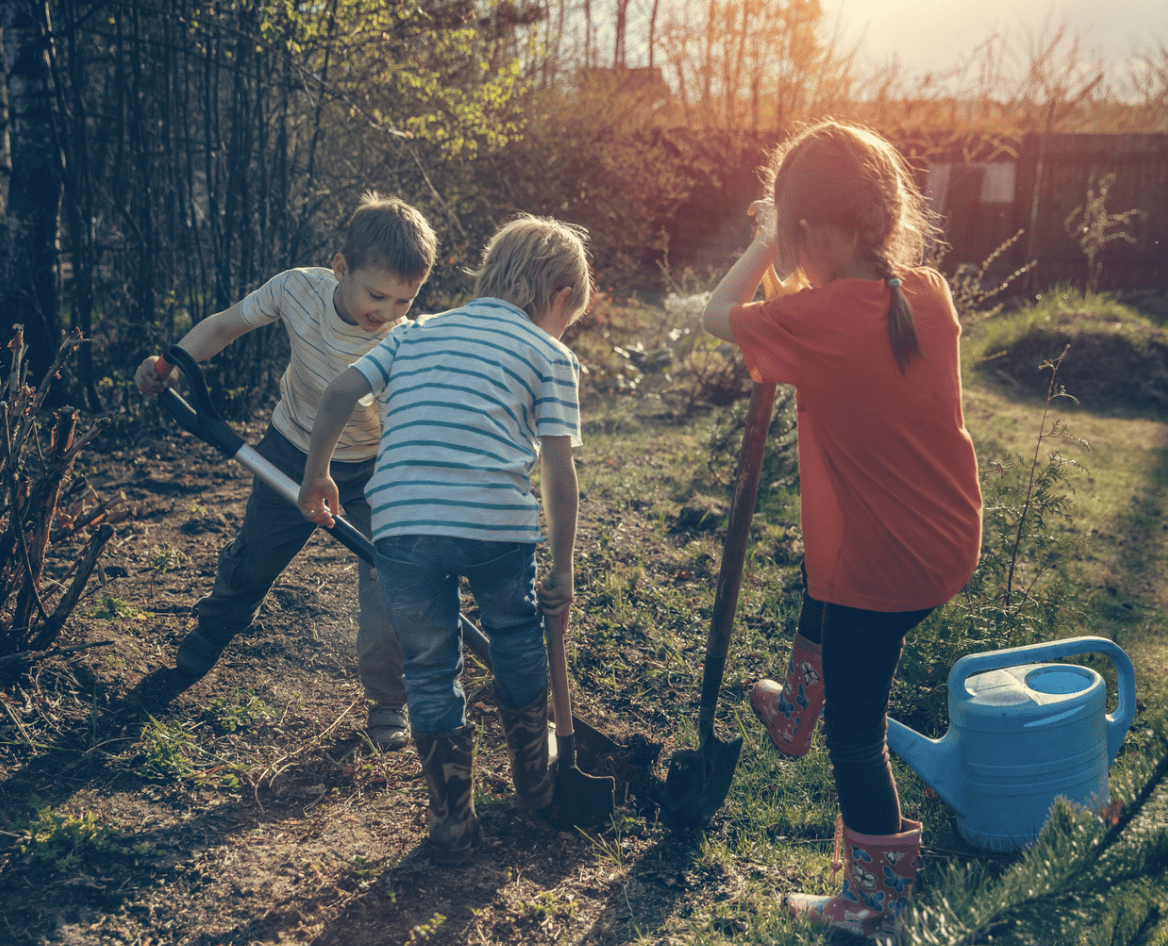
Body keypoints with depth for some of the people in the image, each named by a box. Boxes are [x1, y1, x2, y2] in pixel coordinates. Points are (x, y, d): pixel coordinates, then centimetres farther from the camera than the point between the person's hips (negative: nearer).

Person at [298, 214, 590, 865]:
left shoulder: (417, 331, 23)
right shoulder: (550, 355, 12)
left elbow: (339, 395, 12)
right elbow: (558, 472, 5)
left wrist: (317, 476, 25)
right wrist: (563, 570, 11)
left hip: (402, 524, 2)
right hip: (497, 523, -1)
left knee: (431, 668, 18)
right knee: (517, 639, 26)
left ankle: (453, 823, 28)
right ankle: (535, 779, 43)